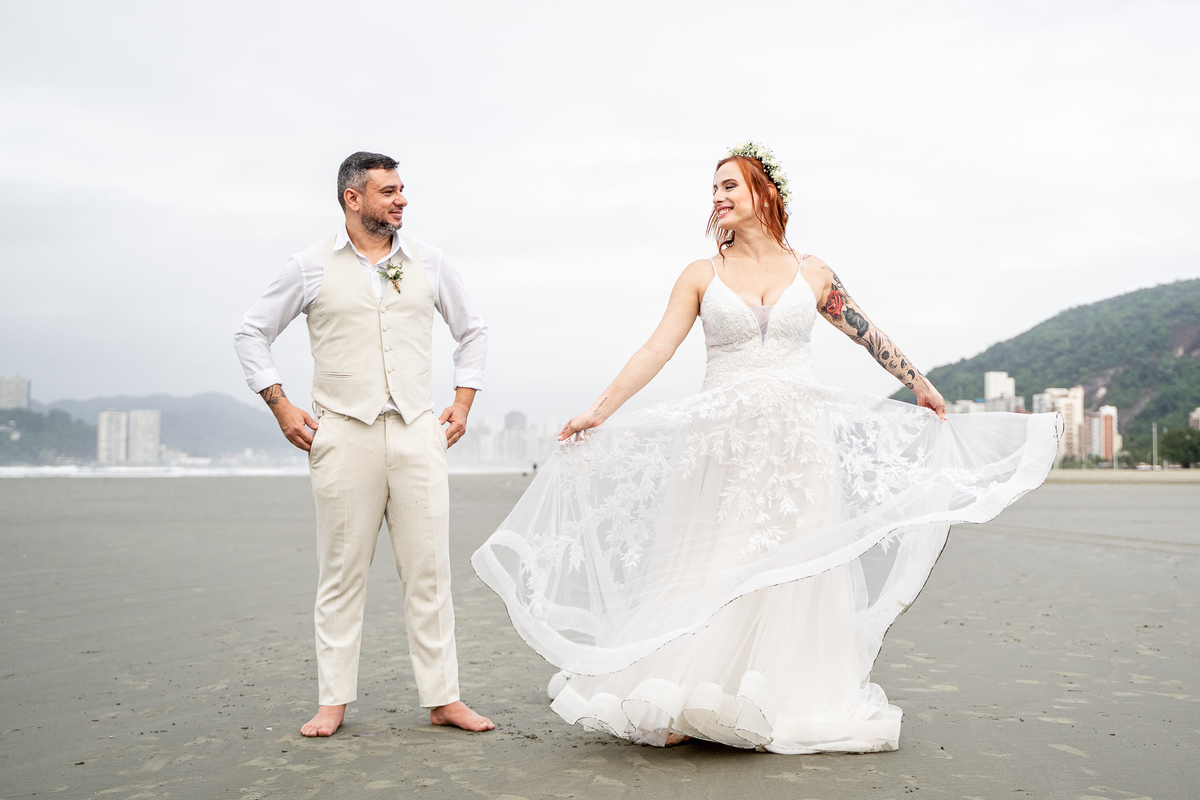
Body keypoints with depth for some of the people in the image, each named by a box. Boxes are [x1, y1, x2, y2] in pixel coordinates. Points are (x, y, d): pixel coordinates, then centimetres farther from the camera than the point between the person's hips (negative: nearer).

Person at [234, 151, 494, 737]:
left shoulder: (428, 262, 10)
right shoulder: (312, 266, 4)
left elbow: (472, 330, 22)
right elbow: (252, 332, 11)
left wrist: (463, 402, 12)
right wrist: (281, 407, 3)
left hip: (417, 432, 2)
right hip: (343, 435, -2)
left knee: (428, 571, 2)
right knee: (341, 573, 3)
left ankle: (443, 698, 9)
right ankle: (333, 701, 14)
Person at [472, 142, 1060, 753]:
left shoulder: (811, 273, 9)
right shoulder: (701, 275, 5)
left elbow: (869, 335, 18)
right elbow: (657, 349, -2)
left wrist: (921, 387, 25)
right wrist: (599, 410, -11)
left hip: (796, 443, 1)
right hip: (723, 443, -1)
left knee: (795, 570, 3)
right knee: (711, 569, 0)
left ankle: (789, 704, 15)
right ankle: (684, 707, 6)